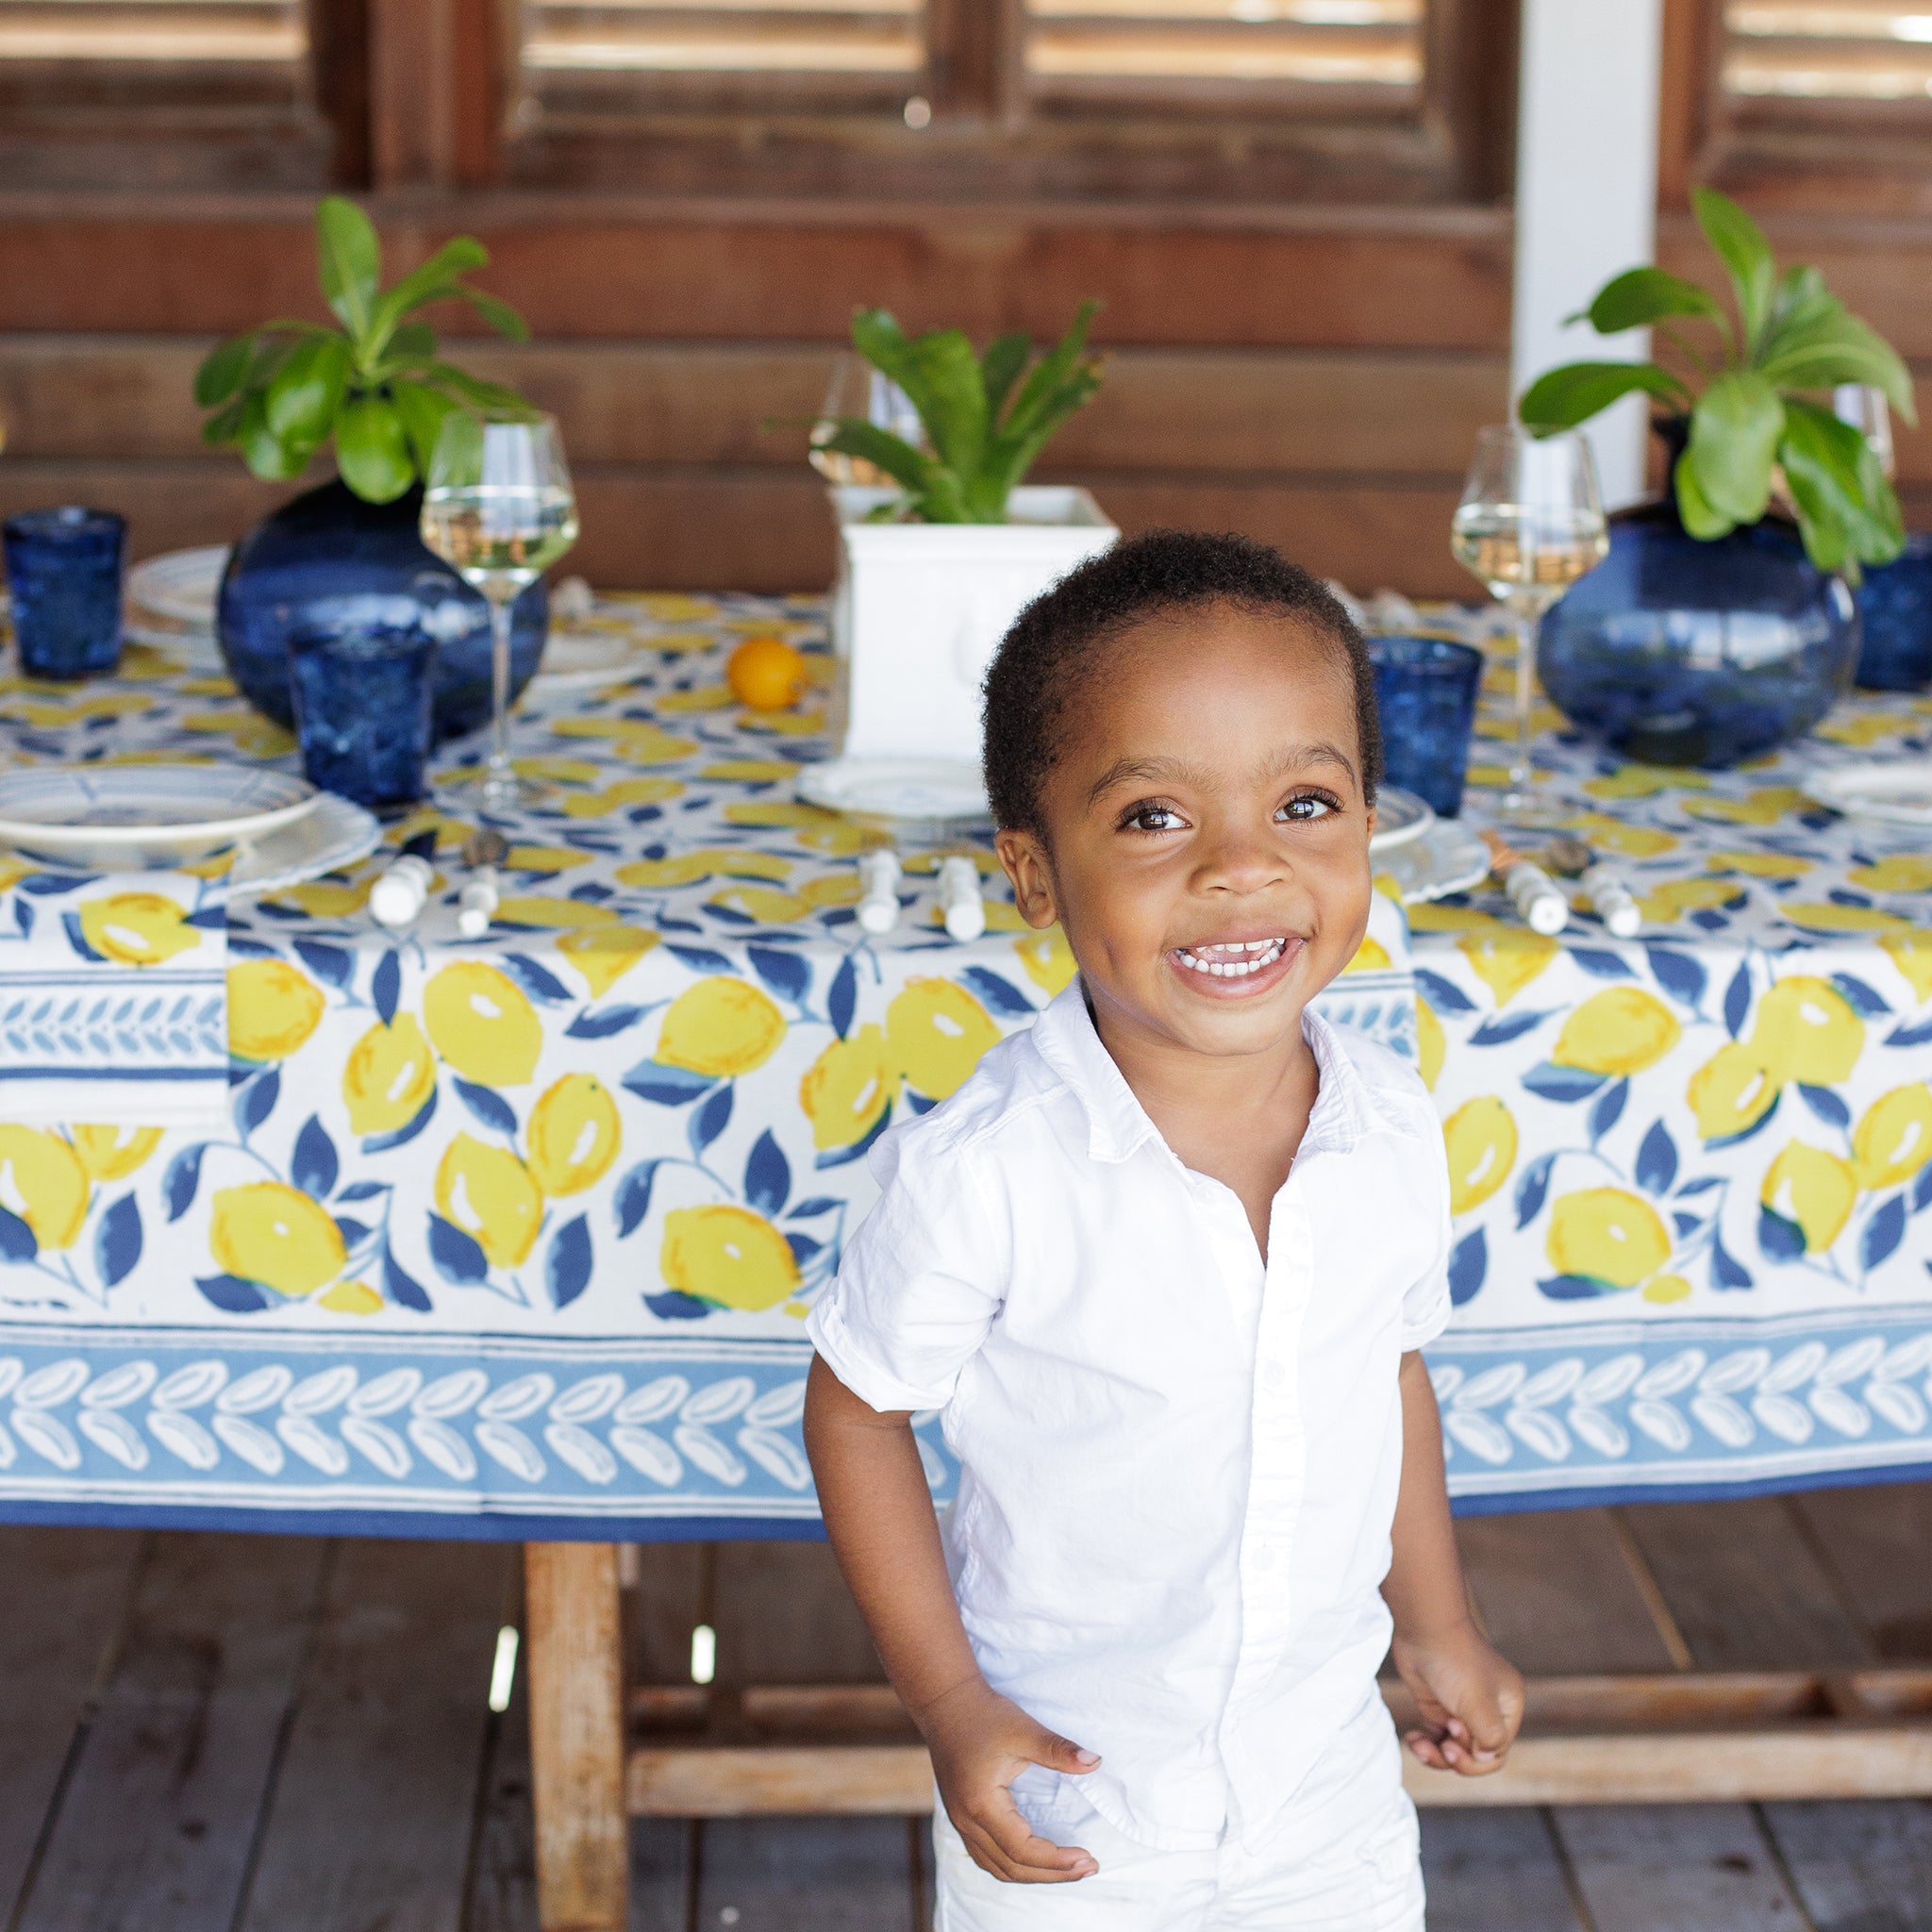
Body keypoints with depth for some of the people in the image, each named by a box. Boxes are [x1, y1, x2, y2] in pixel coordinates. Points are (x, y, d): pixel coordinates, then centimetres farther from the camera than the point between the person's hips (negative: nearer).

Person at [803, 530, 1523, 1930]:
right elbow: (859, 1407, -12)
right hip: (1063, 1791, -3)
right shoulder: (983, 1174, -27)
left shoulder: (1394, 1132, -13)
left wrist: (1437, 1623, 14)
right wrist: (951, 1705, -13)